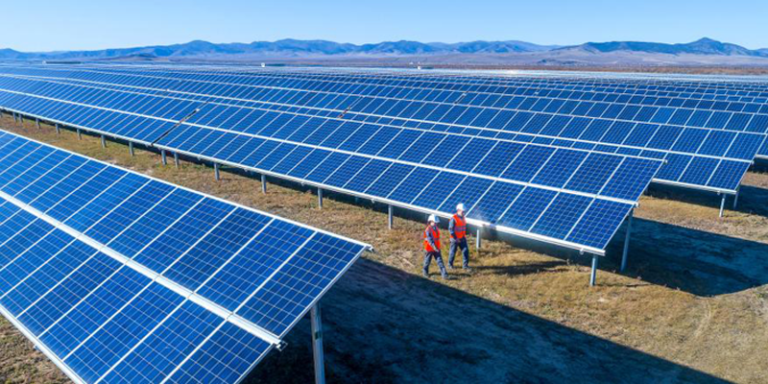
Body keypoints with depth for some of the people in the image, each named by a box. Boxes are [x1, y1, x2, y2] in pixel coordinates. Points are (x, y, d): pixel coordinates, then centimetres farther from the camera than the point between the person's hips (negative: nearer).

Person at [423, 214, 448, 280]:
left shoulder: (436, 229, 5)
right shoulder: (428, 230, -19)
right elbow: (430, 240, -30)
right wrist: (434, 247, -40)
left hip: (437, 249, 5)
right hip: (429, 249, -5)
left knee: (440, 261, -3)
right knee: (427, 262, 13)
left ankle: (444, 274, -6)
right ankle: (425, 273, 35)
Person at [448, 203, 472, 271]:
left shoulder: (463, 218, 8)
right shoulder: (454, 219, -15)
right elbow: (450, 229, -17)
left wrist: (465, 236, 14)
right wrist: (455, 238, -17)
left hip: (462, 239, 6)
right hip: (455, 239, -6)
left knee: (465, 250, -2)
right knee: (452, 252, 6)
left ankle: (465, 265, 5)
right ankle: (450, 264, 26)